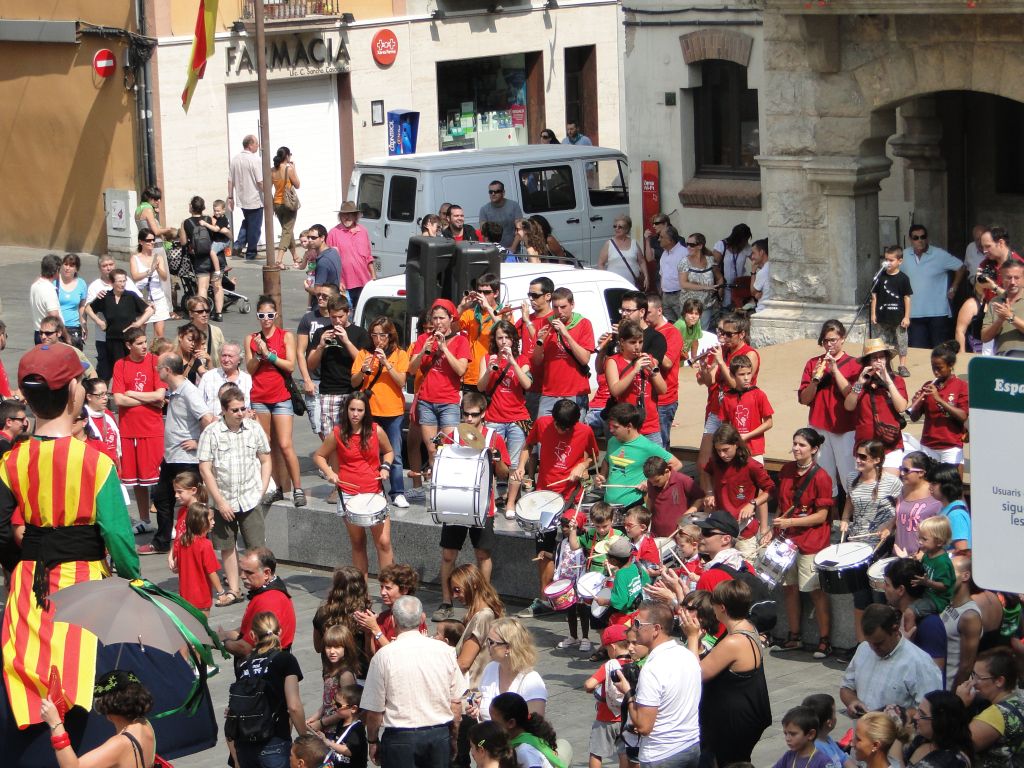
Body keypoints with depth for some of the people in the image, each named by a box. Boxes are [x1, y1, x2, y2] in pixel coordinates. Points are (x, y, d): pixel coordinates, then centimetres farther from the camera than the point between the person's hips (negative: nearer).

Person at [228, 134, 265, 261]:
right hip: (255, 200, -6)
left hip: (241, 198, 6)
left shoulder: (235, 159, 1)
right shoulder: (255, 160, -17)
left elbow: (230, 181, 5)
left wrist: (230, 197, 13)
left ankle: (239, 245, 12)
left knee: (246, 222, 26)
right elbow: (260, 182, -19)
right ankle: (251, 253, 11)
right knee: (254, 227, 6)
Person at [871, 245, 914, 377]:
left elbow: (907, 297, -3)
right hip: (883, 318, 2)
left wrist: (906, 317, -5)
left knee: (901, 342, 5)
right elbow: (874, 296, 6)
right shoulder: (880, 277, 1)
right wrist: (873, 314, 2)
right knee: (882, 343, 8)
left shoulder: (903, 278, -5)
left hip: (898, 318, -2)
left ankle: (902, 366, 14)